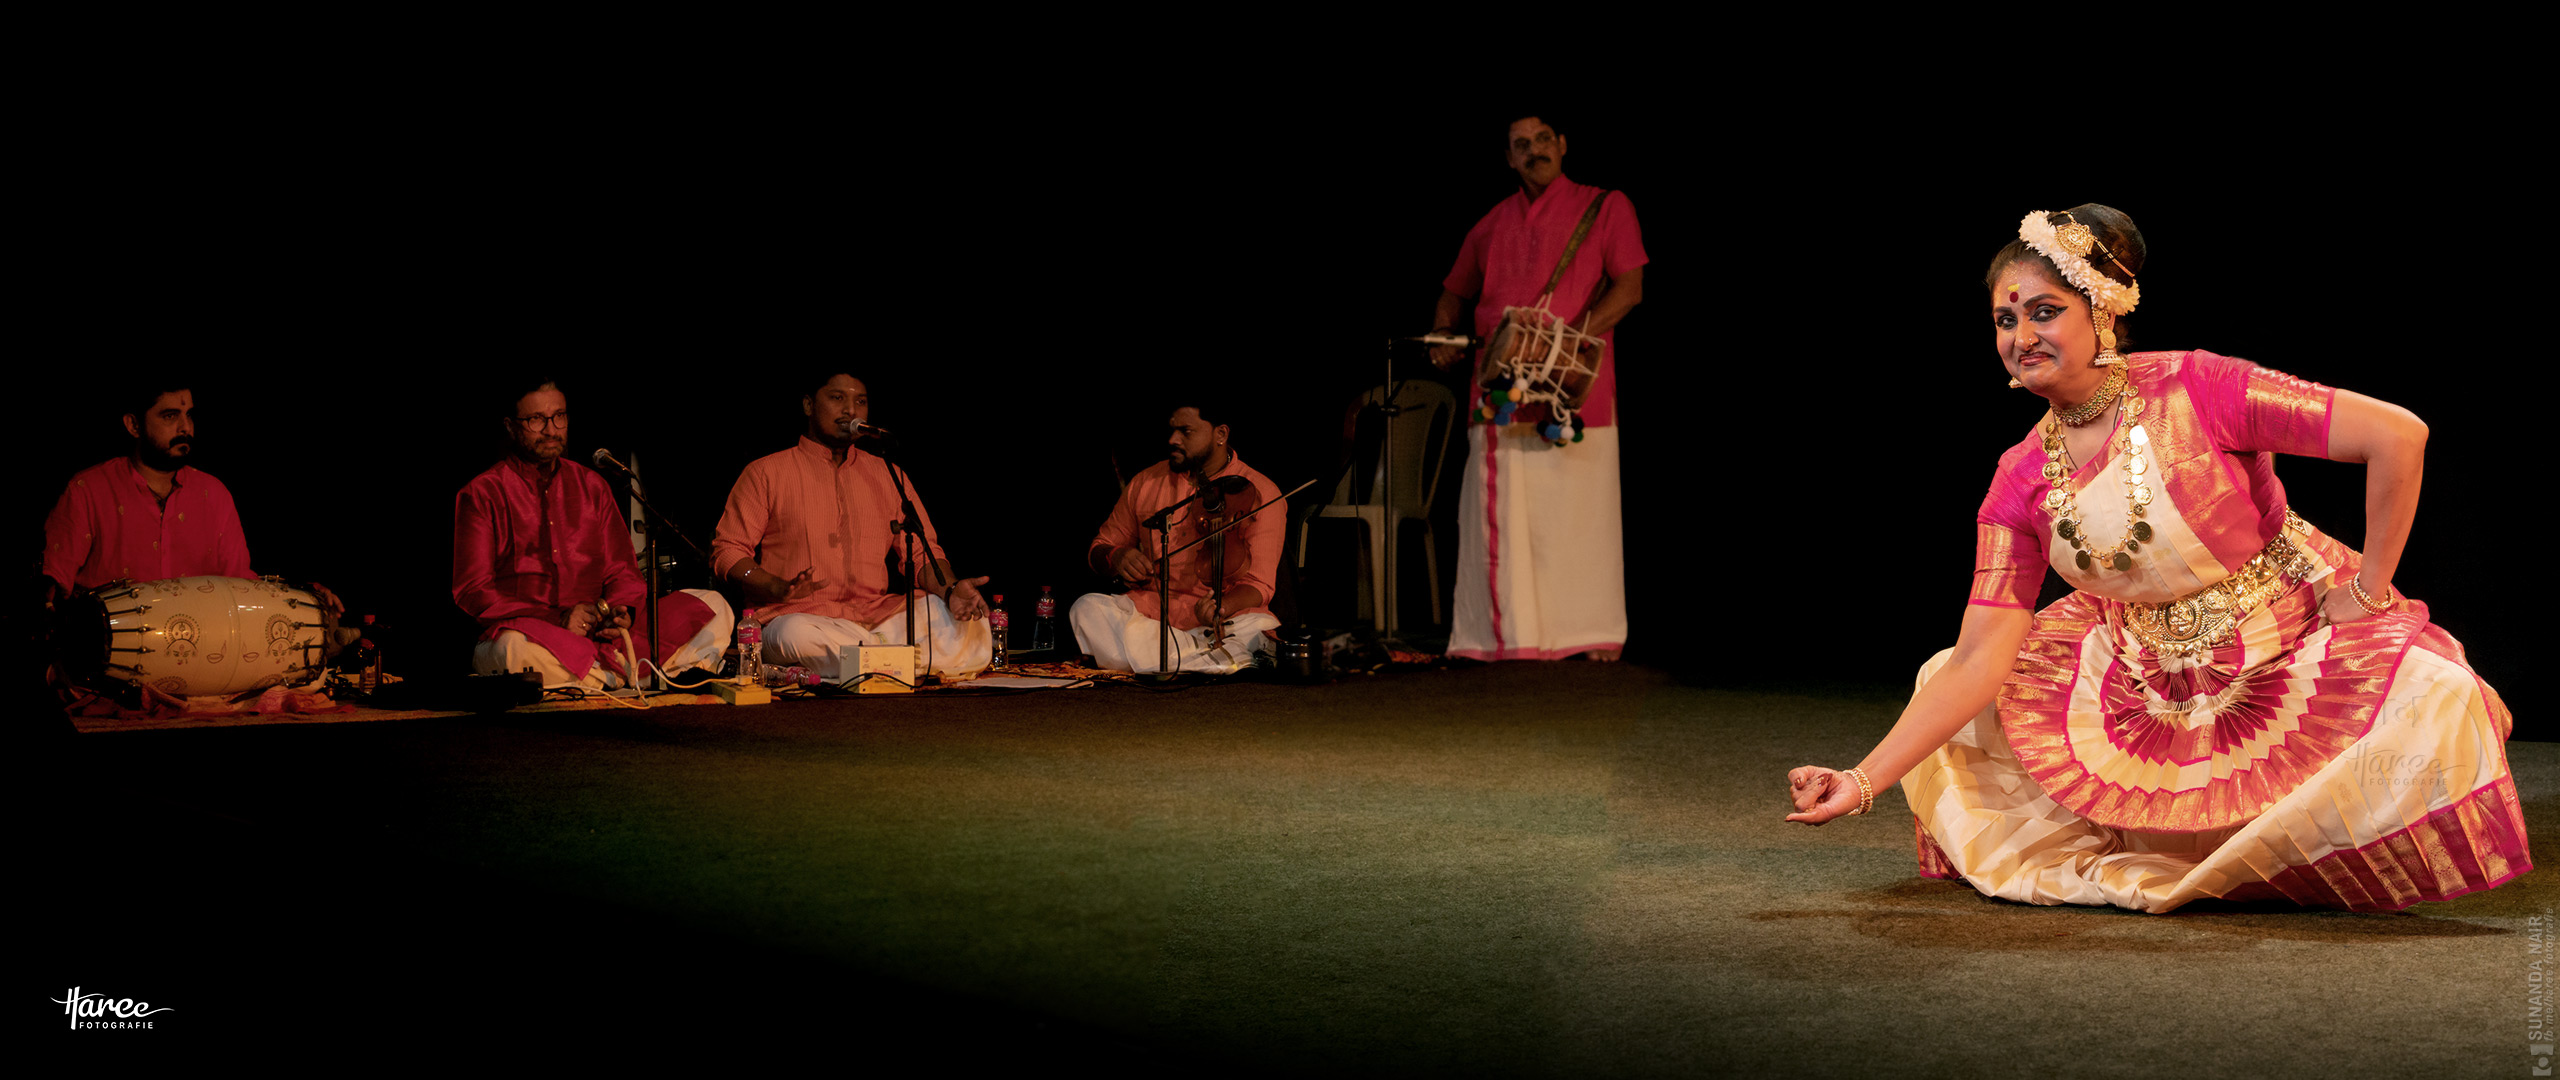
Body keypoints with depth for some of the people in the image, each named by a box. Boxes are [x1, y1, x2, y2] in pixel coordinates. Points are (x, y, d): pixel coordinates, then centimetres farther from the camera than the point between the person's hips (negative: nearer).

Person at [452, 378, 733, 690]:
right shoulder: (481, 494, 4)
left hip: (597, 635, 5)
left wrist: (623, 612, -8)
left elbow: (621, 570, 18)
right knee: (516, 648, -42)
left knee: (713, 607, -11)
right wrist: (558, 620, -17)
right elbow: (473, 591, -5)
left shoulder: (591, 486, 19)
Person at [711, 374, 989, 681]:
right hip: (805, 616, -3)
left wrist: (951, 588, -9)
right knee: (797, 635, -40)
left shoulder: (889, 475, 20)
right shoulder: (767, 472, 9)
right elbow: (728, 551, 4)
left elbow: (922, 550, 14)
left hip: (879, 618, 3)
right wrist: (779, 588, -16)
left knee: (969, 619, -21)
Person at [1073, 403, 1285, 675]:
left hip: (1231, 615, -4)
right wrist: (1116, 558, -7)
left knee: (1260, 630, -36)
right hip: (1150, 609, 4)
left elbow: (1258, 583, -8)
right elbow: (1098, 550, 20)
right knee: (1087, 609, -26)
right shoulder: (1147, 482, 13)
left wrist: (1220, 608, -31)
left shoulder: (1259, 494, 0)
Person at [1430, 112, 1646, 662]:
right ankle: (1501, 633, 3)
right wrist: (1444, 337, 8)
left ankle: (1594, 632, 5)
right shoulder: (1492, 225, 16)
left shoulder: (1606, 208, 6)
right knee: (1498, 514, -1)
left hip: (1575, 389, -3)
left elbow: (1629, 287, -3)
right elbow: (1455, 292, 28)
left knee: (1580, 511, -2)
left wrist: (1575, 336, -15)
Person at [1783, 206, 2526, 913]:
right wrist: (1863, 783, -17)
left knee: (2431, 702, -34)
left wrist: (2367, 593, -13)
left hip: (2298, 644, -5)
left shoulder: (2195, 389, -18)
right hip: (2154, 686, 5)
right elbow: (1980, 660, -8)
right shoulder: (2021, 481, -4)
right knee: (1942, 683, -2)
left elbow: (2398, 435, -20)